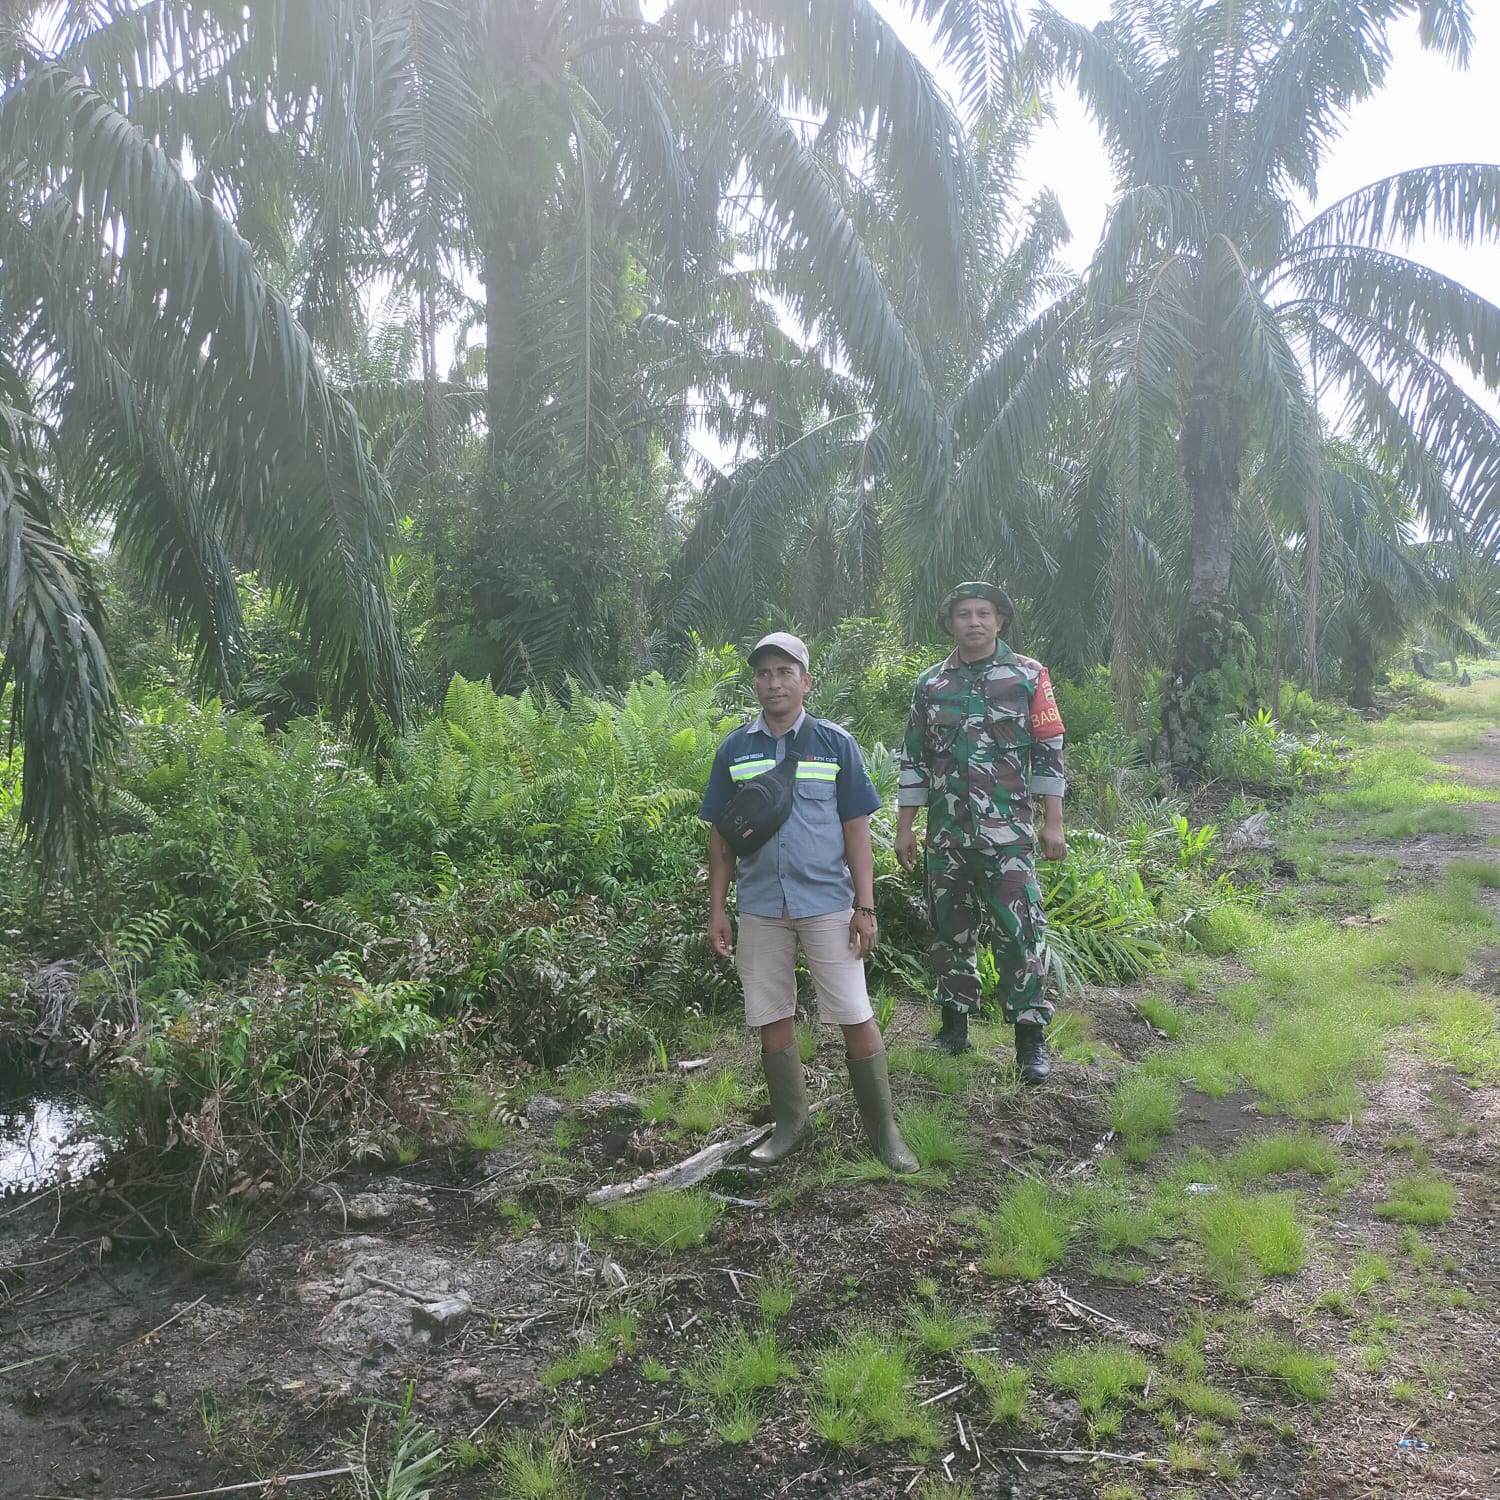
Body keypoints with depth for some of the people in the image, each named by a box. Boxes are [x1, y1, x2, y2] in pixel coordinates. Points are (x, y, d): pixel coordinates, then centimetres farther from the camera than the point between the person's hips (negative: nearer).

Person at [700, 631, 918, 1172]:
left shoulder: (835, 743, 1)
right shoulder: (734, 750, 6)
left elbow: (856, 828, 1)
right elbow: (720, 837, 10)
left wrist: (865, 906, -4)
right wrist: (717, 911, 5)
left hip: (828, 904, -2)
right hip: (760, 910, 2)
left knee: (856, 1017, 0)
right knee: (773, 1020, 9)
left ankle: (882, 1126, 14)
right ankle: (790, 1123, 25)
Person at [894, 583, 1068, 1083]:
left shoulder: (1029, 677, 2)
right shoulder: (931, 683, 10)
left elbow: (1049, 751, 1)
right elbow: (914, 759, 12)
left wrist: (1053, 823, -3)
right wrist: (904, 827, 9)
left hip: (1008, 834, -3)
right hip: (946, 835, 3)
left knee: (1019, 933, -6)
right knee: (950, 931, 10)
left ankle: (1030, 1039, 3)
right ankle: (954, 1027, 23)